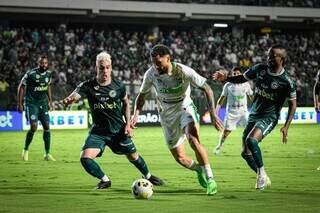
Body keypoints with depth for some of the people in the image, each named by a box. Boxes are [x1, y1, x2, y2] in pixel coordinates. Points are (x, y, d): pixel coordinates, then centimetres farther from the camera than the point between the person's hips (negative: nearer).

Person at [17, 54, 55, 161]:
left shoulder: (48, 74, 1)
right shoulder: (31, 74, -16)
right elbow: (21, 87, -7)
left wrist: (50, 101, 17)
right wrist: (20, 103, -7)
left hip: (43, 103, 5)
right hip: (31, 103, -5)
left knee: (47, 127, -2)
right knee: (34, 127, -17)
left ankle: (47, 154, 6)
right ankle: (26, 150, 6)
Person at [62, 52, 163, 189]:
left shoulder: (118, 85, -8)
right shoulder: (88, 86, -14)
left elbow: (126, 103, 9)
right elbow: (76, 95, -32)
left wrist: (128, 124, 1)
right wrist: (69, 100, -57)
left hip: (119, 130, 1)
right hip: (98, 131, -1)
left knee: (133, 157, 14)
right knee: (85, 158, -19)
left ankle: (148, 176, 45)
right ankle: (105, 180, 6)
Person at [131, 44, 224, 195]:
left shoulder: (183, 71, -22)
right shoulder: (151, 74, -14)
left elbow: (207, 89, -14)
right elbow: (142, 95, 2)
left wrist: (213, 114, -22)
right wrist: (136, 114, -16)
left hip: (185, 108, -3)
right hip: (167, 115, 3)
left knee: (193, 140, -33)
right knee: (180, 159, 2)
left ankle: (209, 178, -22)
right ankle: (198, 169, 36)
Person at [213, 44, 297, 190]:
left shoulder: (286, 81, -13)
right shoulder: (260, 69, -1)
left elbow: (292, 104, -4)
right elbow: (242, 78, 13)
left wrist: (286, 126, -10)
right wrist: (225, 78, -5)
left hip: (269, 118, -6)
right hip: (253, 116, 6)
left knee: (251, 140, -31)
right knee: (245, 153, 5)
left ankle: (261, 174, -15)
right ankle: (263, 179, 24)